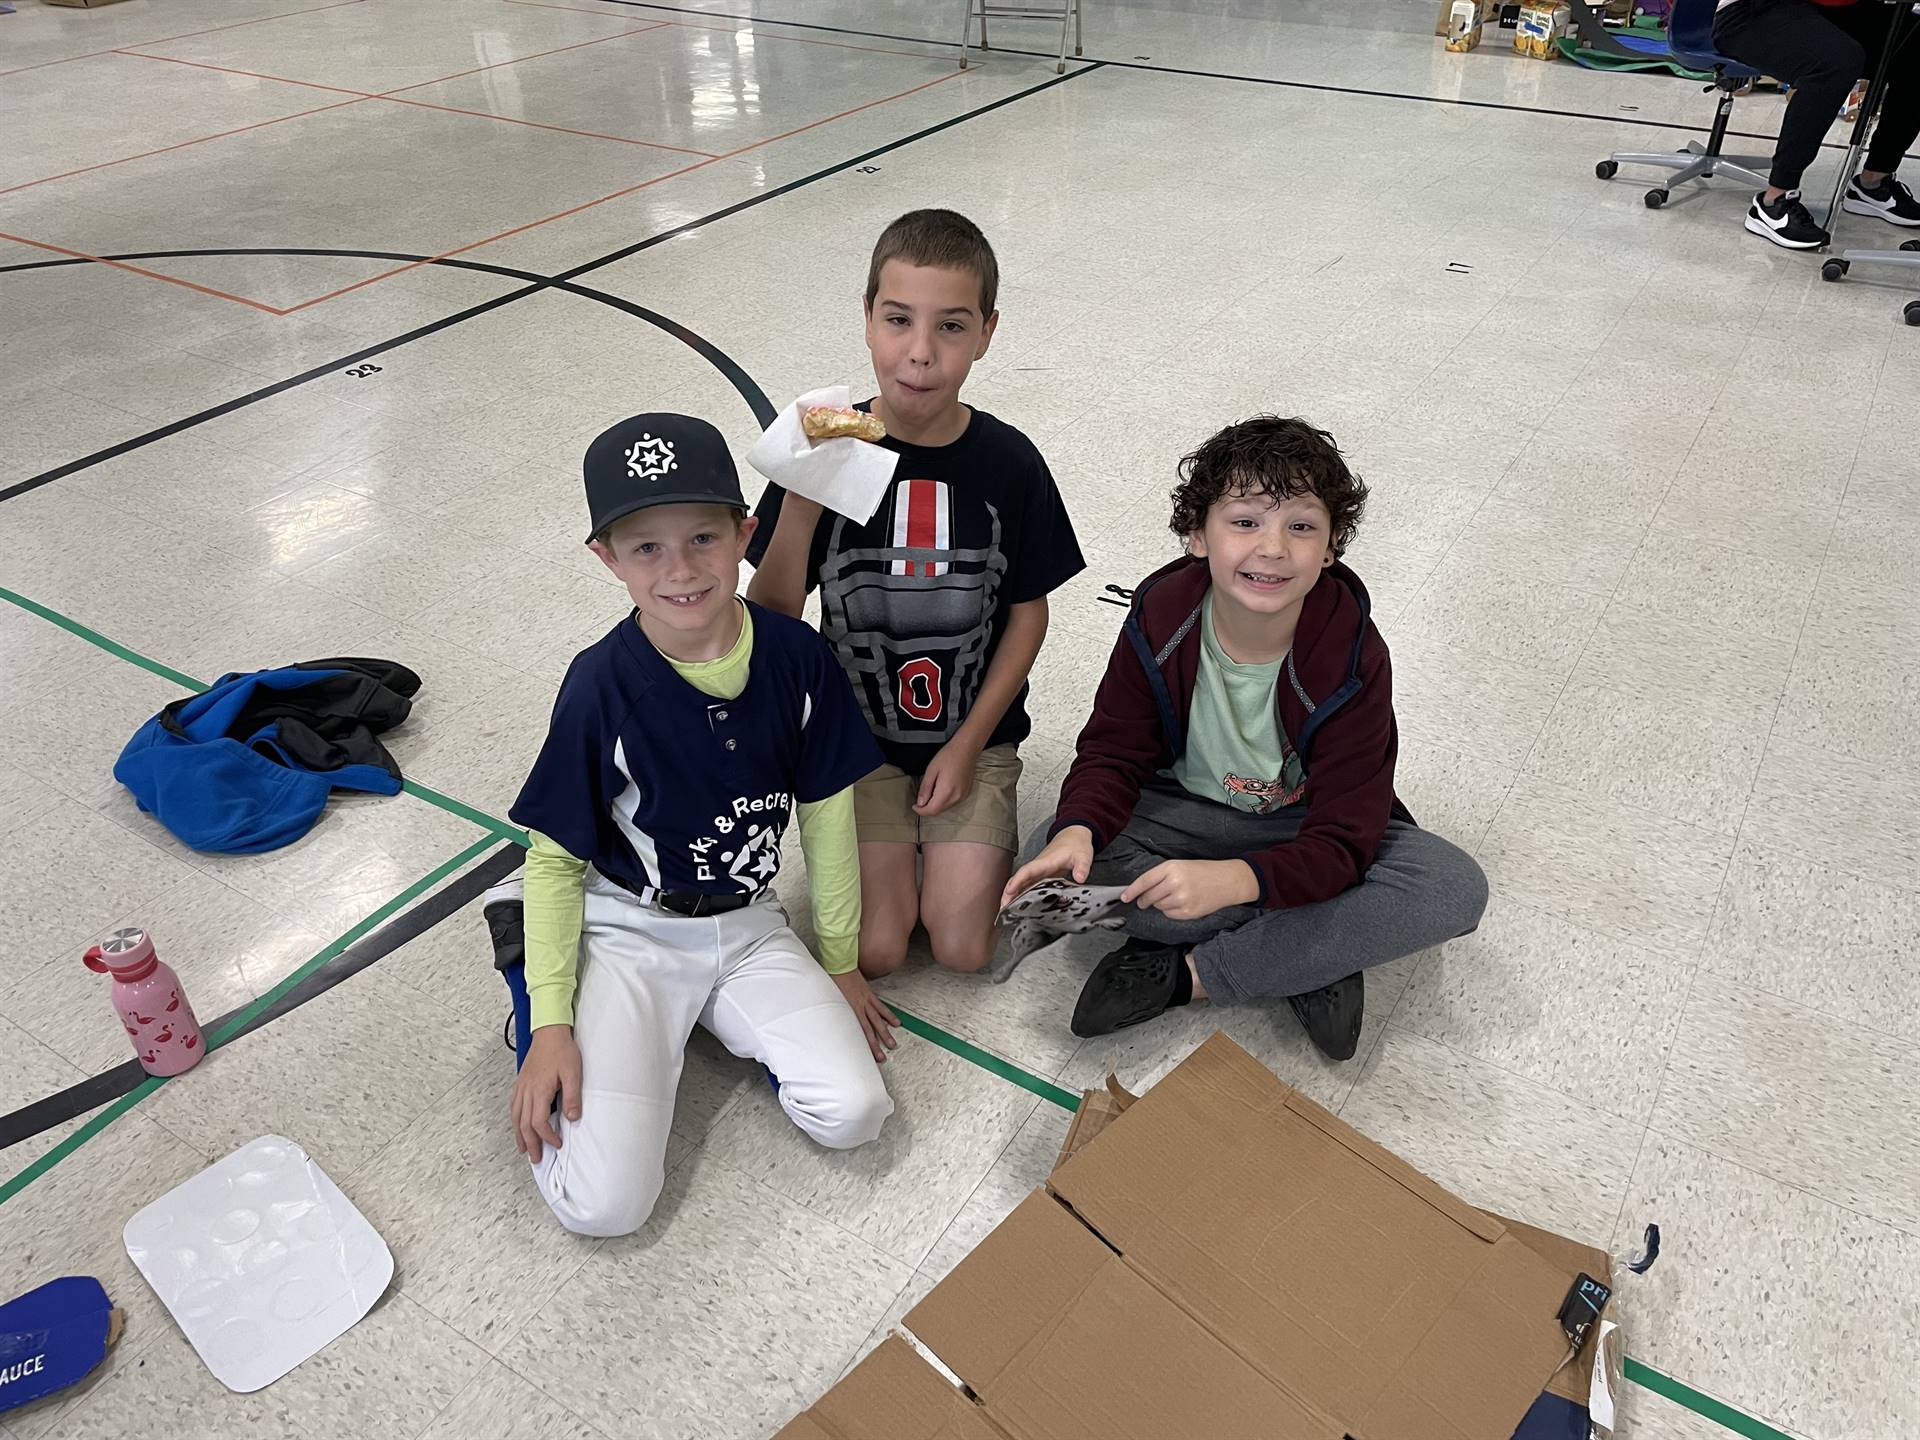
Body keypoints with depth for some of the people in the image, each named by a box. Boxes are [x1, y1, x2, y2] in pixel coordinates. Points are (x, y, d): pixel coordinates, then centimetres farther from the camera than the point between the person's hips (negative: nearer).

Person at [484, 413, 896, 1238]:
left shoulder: (796, 657, -12)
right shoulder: (601, 685, -19)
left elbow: (826, 814, 1)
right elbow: (555, 858, -8)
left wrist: (842, 963, 8)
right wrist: (551, 1025, -11)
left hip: (747, 928, 3)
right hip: (627, 932, -3)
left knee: (853, 1114, -14)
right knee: (605, 1203, -13)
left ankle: (712, 1015, 13)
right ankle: (531, 981, 13)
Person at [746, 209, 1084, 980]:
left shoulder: (1007, 461, -11)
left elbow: (1028, 611, -1)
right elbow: (770, 623, -12)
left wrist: (968, 744, -7)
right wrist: (800, 506, -29)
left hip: (973, 736, 0)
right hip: (856, 737, 0)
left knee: (963, 948, -9)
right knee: (874, 950, -8)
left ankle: (958, 841, 20)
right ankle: (890, 844, 20)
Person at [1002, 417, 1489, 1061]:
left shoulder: (1353, 659, -24)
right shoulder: (1158, 620, -18)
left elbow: (1340, 845, -27)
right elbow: (1114, 750, -10)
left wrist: (1232, 880, -48)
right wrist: (1079, 829, -34)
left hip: (1306, 830, -1)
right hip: (1186, 811, 2)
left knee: (1456, 889, -28)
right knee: (1053, 856, -27)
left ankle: (1182, 975, -24)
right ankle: (1313, 960, -21)